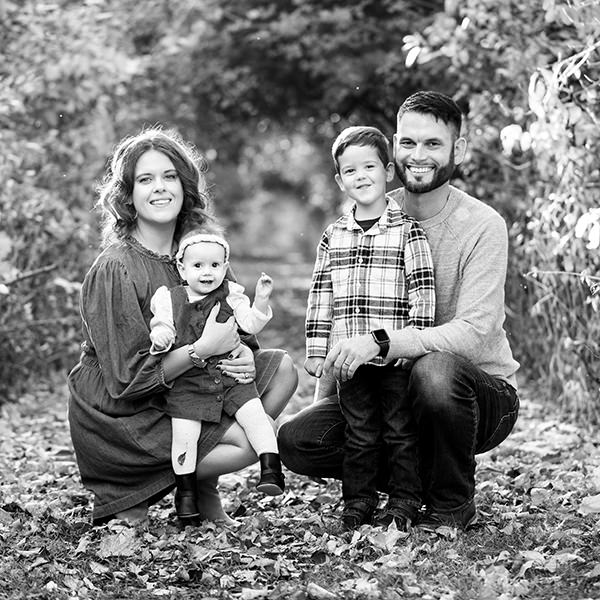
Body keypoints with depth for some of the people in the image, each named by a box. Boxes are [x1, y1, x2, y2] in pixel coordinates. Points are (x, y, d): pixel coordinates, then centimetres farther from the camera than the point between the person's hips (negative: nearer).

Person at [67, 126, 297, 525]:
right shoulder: (115, 271, -20)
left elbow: (236, 330, 8)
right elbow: (128, 377, -21)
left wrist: (242, 353, -15)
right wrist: (204, 347, -26)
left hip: (177, 393, 8)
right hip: (120, 415, -8)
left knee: (282, 369, 0)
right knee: (254, 440, -19)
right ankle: (131, 502, 0)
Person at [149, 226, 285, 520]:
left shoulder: (232, 296, 5)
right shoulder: (169, 299, 4)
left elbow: (251, 325, -3)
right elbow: (161, 327, 5)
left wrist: (261, 301, -19)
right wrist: (159, 339, -19)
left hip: (231, 377, 1)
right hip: (187, 382, 0)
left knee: (254, 415, -17)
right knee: (184, 434, -8)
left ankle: (271, 470, -9)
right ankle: (185, 490, 7)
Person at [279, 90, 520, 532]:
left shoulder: (483, 225, -15)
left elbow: (474, 334, -25)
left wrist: (380, 343, -36)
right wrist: (325, 391, -6)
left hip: (483, 393, -4)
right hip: (391, 391, 4)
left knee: (435, 369, -39)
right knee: (296, 440, -15)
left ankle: (454, 504, -10)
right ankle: (417, 479, 7)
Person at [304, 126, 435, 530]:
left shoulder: (408, 230, -2)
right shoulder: (333, 237, 10)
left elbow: (422, 292, -5)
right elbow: (320, 296, 11)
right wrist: (316, 350, 6)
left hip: (397, 356, -3)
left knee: (400, 432, 6)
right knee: (359, 434, 10)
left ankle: (403, 503, 16)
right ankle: (357, 505, 19)